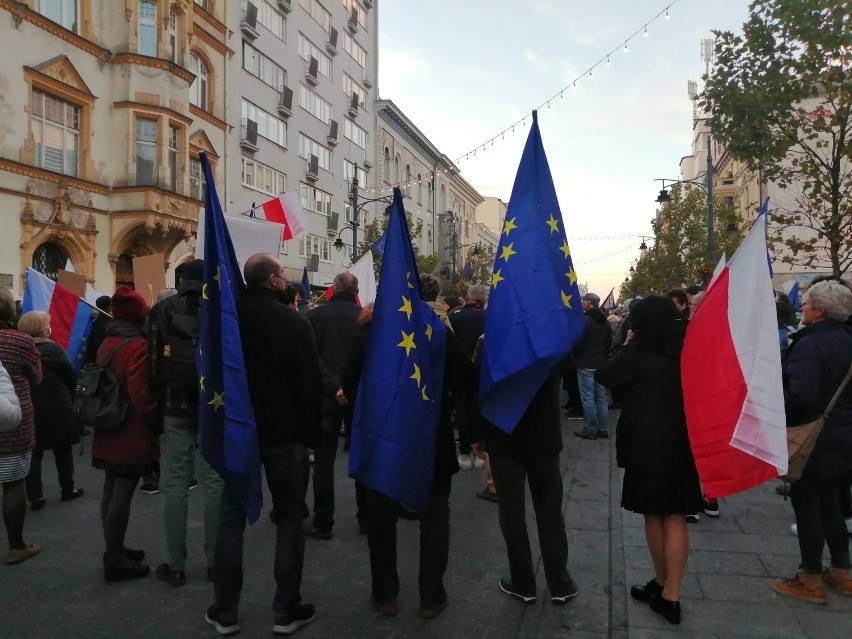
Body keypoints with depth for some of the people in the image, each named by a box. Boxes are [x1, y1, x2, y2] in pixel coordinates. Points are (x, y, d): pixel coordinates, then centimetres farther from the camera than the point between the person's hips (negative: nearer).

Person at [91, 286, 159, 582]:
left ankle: (114, 551, 26)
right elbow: (141, 394, -23)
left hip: (110, 431, 9)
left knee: (111, 491, 15)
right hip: (132, 433, -9)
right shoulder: (137, 345, -17)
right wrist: (156, 422, -11)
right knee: (122, 494, -3)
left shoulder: (107, 343, 10)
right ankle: (116, 560, 4)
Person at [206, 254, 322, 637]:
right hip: (285, 433, -3)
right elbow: (310, 384, -12)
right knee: (289, 520, 7)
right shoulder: (295, 322, -12)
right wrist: (312, 433, -2)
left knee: (231, 519, 11)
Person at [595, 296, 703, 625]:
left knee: (654, 515, 12)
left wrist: (626, 349, 4)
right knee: (676, 517, 7)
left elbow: (604, 376, -5)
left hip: (648, 446, -4)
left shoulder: (640, 352, -13)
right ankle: (670, 595, 10)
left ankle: (661, 584, 27)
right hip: (682, 443, 5)